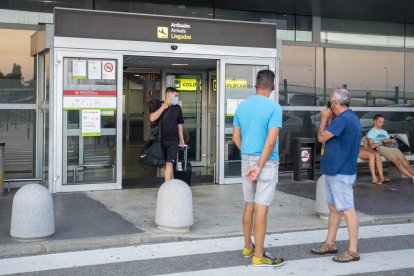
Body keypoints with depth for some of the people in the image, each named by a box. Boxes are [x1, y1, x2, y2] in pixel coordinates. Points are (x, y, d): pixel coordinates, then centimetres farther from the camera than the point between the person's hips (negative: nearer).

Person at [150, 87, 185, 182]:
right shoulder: (157, 105, 0)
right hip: (160, 140, 0)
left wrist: (181, 139, 15)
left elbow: (180, 124, 14)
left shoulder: (177, 108, 6)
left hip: (173, 140, 0)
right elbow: (152, 118, -17)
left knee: (169, 164, -12)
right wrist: (163, 107, -15)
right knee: (166, 164, 8)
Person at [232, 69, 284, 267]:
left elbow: (236, 137, 10)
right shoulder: (274, 107, -12)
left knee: (249, 204, 17)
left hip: (246, 160, 6)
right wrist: (260, 165, -15)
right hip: (266, 161, -6)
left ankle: (248, 247, 29)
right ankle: (259, 256, 2)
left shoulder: (242, 106, 7)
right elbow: (271, 141, -19)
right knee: (261, 207, -3)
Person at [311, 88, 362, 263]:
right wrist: (330, 119, 10)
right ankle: (330, 243, 27)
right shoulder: (349, 117, 13)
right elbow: (331, 136, 18)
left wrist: (324, 118, -3)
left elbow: (321, 137, -16)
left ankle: (353, 250, 1)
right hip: (334, 171, 11)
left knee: (347, 210, -5)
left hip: (341, 173, -11)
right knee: (333, 207, 17)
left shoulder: (343, 119, -20)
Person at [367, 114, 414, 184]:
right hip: (380, 148, -6)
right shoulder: (371, 132, 14)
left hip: (391, 147, 6)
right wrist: (383, 142, -11)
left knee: (404, 161, -22)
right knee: (397, 161, -30)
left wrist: (392, 141, 0)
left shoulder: (384, 132, 34)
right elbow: (372, 146, -2)